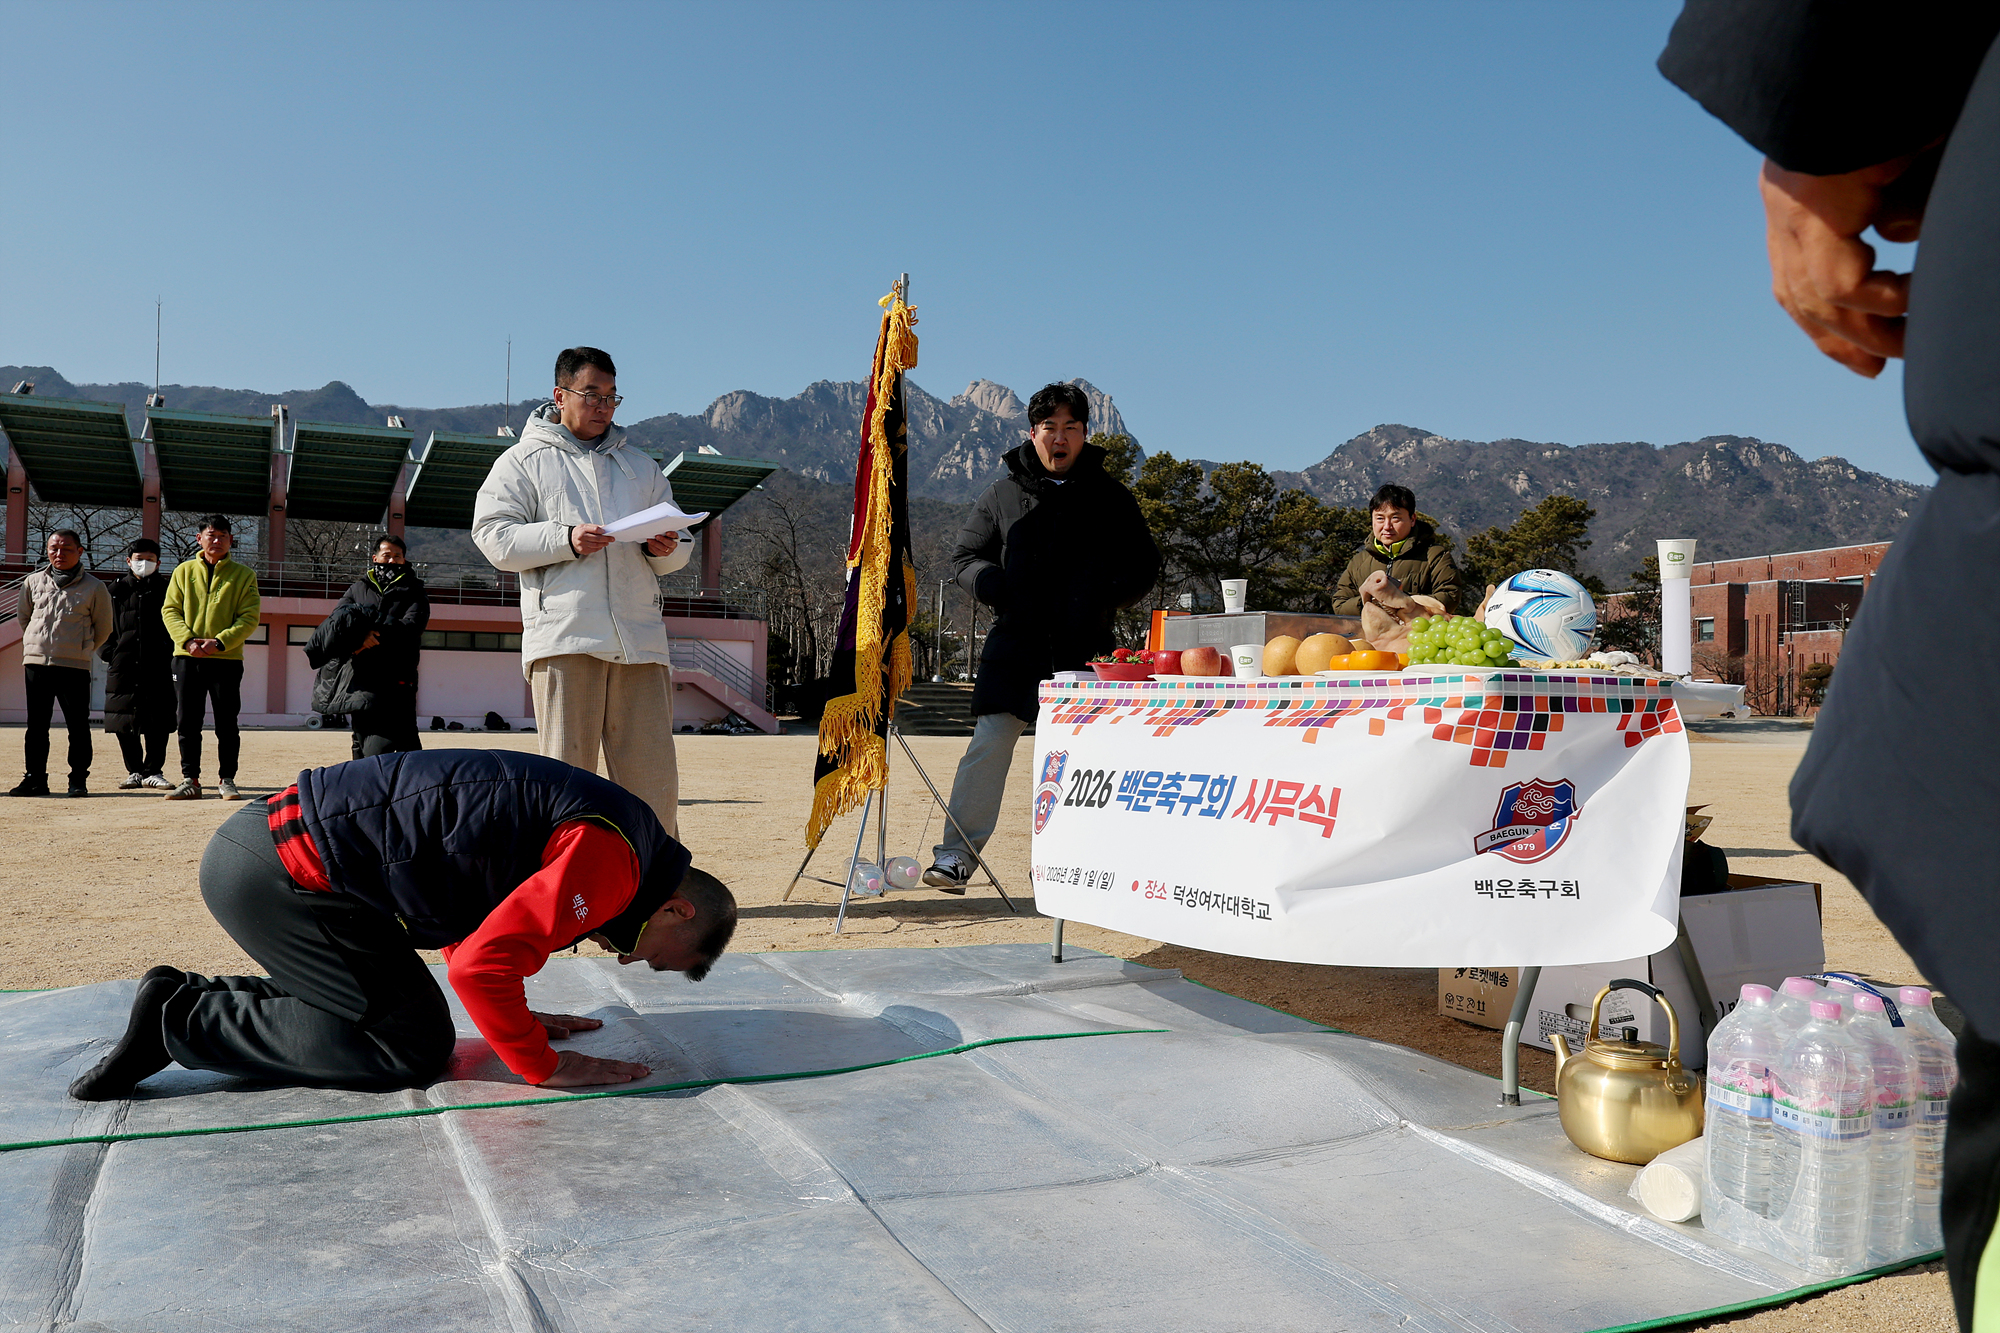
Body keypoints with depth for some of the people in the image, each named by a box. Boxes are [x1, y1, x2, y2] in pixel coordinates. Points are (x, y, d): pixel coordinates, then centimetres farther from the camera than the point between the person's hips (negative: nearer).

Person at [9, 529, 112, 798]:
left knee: (78, 726, -1)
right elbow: (24, 617, 24)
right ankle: (35, 778, 14)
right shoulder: (33, 582, 9)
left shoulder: (94, 587, 0)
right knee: (36, 725, 7)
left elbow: (103, 629, 9)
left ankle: (78, 780, 6)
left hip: (75, 666, -3)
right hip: (35, 663, 3)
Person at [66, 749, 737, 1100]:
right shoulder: (612, 859, -17)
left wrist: (515, 1019, 23)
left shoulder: (590, 825, 14)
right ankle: (181, 1023, 1)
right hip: (279, 874, -10)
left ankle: (188, 999, 19)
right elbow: (481, 963, -24)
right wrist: (545, 1067, -11)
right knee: (412, 1049, -5)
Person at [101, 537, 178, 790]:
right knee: (124, 724, 2)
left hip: (159, 667, -2)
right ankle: (134, 771, 13)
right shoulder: (117, 591, 13)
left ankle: (153, 771, 7)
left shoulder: (167, 591, 9)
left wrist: (172, 656, -4)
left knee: (158, 723, -3)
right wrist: (109, 653, 1)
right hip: (123, 666, 2)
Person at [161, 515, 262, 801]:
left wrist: (220, 641, -17)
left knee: (226, 725, 1)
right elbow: (170, 610, 5)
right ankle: (190, 780, 12)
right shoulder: (184, 571, 10)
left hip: (227, 659, -2)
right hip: (187, 658, 2)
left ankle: (226, 780, 10)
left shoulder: (244, 575, 4)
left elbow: (249, 617, -3)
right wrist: (188, 639, -12)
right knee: (188, 723, 5)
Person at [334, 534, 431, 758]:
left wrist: (376, 634, -19)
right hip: (360, 677, 4)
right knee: (361, 742, 10)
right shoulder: (359, 588, 21)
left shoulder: (413, 591, 12)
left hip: (396, 680, -4)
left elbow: (412, 626, -6)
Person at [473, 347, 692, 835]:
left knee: (653, 772, 1)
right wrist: (564, 539, -13)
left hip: (640, 636, 3)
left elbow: (679, 547, 24)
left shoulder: (639, 464, 24)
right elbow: (493, 536, 0)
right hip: (563, 635, -3)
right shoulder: (523, 461, 12)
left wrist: (664, 549, 0)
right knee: (567, 772, -2)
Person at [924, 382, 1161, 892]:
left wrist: (1108, 593, -9)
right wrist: (991, 583, -9)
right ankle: (957, 853, -2)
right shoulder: (1001, 495, 8)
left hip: (1084, 649, 1)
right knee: (989, 744, -8)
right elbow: (965, 556, 13)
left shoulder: (1111, 497, 9)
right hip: (1015, 645, -1)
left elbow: (1144, 564, 12)